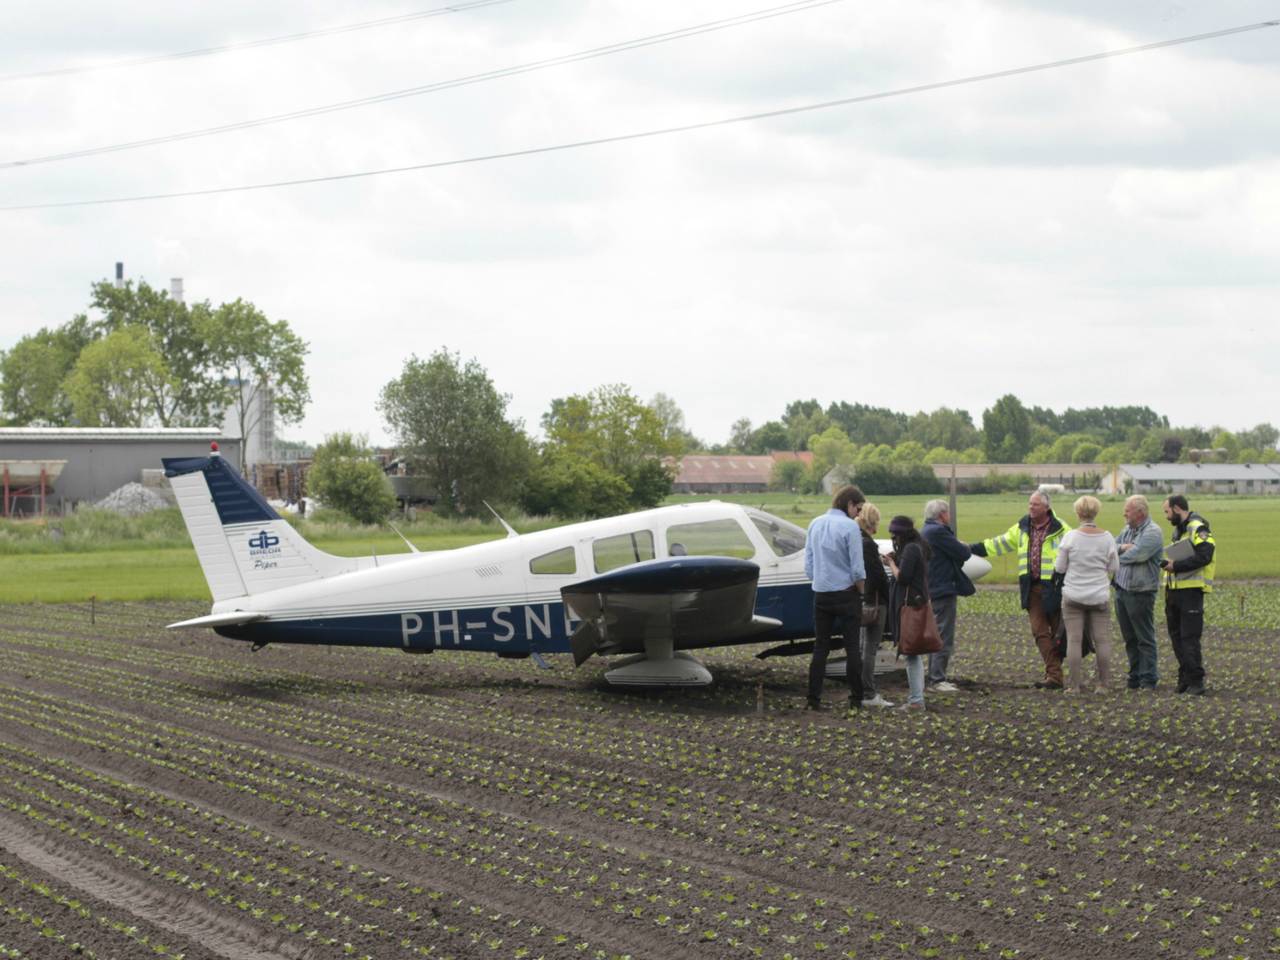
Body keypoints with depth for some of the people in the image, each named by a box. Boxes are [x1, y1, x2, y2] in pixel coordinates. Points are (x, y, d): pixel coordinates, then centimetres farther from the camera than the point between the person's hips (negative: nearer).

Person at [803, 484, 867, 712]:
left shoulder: (815, 524, 8)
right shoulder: (849, 527, -13)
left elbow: (808, 563, 11)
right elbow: (857, 568, -13)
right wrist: (861, 590, 1)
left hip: (821, 595, 5)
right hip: (846, 594, -5)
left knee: (820, 647, 8)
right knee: (852, 647, 1)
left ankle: (814, 699, 5)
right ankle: (856, 700, 2)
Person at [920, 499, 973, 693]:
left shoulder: (925, 532, 16)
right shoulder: (938, 532, -17)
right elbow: (963, 554, -17)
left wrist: (962, 550, 3)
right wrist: (966, 548, 4)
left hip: (932, 591, 11)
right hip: (943, 591, -11)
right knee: (944, 638, -9)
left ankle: (934, 678, 22)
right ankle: (937, 680, -10)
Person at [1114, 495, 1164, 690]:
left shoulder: (1152, 532, -12)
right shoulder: (1127, 530, 15)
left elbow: (1135, 555, -20)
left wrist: (1119, 553, -1)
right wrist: (1123, 547, -10)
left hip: (1140, 593, -8)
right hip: (1121, 590, 8)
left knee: (1145, 638, -3)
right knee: (1129, 637, 12)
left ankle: (1148, 679, 1)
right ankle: (1135, 677, 19)